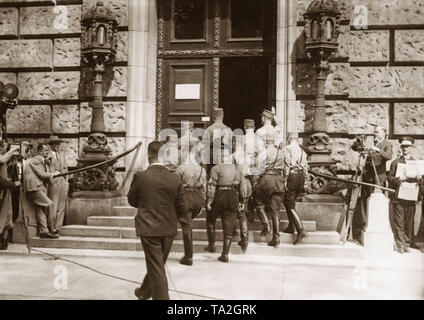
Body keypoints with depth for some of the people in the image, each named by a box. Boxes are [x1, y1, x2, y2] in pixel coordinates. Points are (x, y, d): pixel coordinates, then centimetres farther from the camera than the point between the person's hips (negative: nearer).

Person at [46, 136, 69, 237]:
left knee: (61, 207, 6)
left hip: (63, 182, 6)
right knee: (53, 207, -6)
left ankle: (58, 228, 11)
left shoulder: (62, 154, 18)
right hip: (53, 182, -6)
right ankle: (51, 228, 1)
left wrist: (66, 179, 12)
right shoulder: (47, 155, -2)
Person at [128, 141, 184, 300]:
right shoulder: (175, 179, -6)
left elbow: (132, 201, 1)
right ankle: (144, 292, 43)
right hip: (169, 229, 4)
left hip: (149, 228, -4)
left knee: (157, 269, 4)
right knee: (157, 264, 22)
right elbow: (179, 207, 3)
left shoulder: (140, 176, -13)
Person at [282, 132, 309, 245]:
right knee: (290, 201, 23)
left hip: (292, 176, -7)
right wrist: (303, 180, 19)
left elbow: (287, 164, -14)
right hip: (301, 176, 7)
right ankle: (291, 227, 29)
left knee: (290, 205, -6)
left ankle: (301, 230, -18)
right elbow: (305, 166, 13)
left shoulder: (287, 149, -5)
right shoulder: (302, 151, 15)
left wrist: (285, 179, -14)